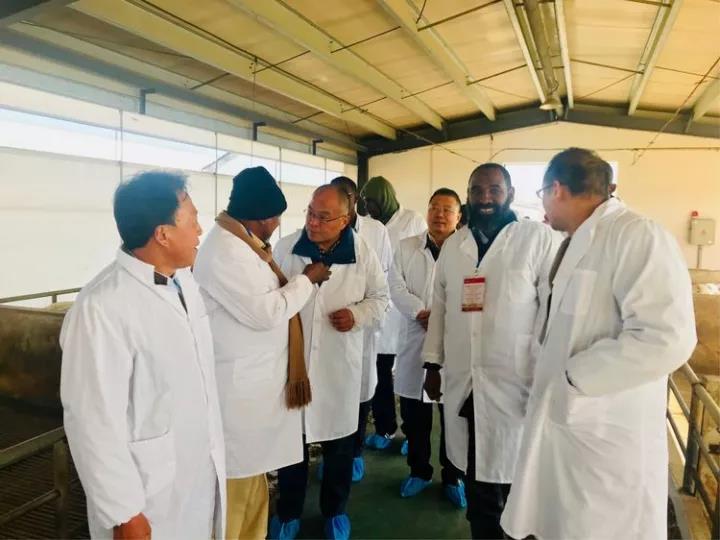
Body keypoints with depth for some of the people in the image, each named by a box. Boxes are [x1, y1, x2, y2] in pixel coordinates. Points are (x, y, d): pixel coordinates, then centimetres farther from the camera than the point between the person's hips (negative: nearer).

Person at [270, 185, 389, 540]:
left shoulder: (363, 253, -5)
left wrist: (357, 315, -15)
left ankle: (335, 511, 39)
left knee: (339, 442, 15)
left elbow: (380, 297, 5)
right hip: (292, 360, 0)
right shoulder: (285, 248, -5)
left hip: (339, 364, 0)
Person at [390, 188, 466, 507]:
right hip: (415, 343, 3)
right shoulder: (406, 247, 8)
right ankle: (419, 471, 33)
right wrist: (424, 314, -15)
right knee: (414, 417, 12)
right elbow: (397, 288, -1)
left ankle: (453, 476, 29)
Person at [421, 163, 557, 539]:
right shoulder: (453, 244, 11)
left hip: (516, 381, -4)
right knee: (476, 476, 14)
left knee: (514, 477, 6)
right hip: (462, 381, 4)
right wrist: (433, 363, 12)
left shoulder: (538, 237, -5)